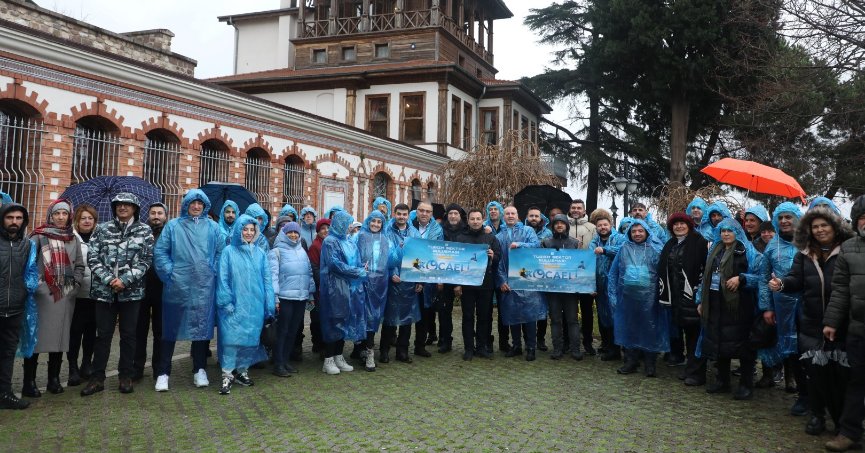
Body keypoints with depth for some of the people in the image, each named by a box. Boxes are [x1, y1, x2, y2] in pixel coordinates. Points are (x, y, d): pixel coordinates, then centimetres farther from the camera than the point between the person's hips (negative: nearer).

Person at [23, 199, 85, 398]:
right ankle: (29, 383, 3)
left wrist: (75, 285, 3)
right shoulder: (39, 236, 0)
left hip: (65, 296, 4)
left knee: (60, 336, 7)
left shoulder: (73, 240, 14)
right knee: (35, 336, -3)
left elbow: (79, 266, 16)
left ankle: (54, 379, 17)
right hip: (42, 294, -4)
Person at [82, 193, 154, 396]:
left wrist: (125, 280, -13)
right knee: (103, 334, 6)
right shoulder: (102, 229, 6)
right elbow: (93, 258, 1)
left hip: (132, 290, -1)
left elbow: (146, 260, -3)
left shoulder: (144, 231, 2)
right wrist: (109, 279, -12)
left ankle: (126, 376, 17)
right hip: (104, 289, 1)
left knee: (128, 334, 7)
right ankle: (97, 377, 14)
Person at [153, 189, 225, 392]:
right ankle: (163, 373, 13)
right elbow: (159, 251, 1)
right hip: (177, 286, -1)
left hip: (204, 288, 1)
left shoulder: (213, 228, 7)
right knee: (171, 328, 5)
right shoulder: (173, 226, 4)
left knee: (202, 326, 8)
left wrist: (213, 272, -2)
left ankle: (200, 370, 20)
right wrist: (169, 272, -7)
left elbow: (221, 252, 7)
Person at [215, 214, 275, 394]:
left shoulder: (260, 253, 8)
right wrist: (226, 302, -12)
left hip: (255, 305, 3)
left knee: (250, 338, 9)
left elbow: (266, 279, 9)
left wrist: (269, 305, 4)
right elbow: (222, 278, -4)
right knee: (231, 337, -6)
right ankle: (227, 375, 0)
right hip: (234, 305, -3)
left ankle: (242, 370, 23)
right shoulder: (229, 252, -1)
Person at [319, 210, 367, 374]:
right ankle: (328, 360, 4)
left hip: (350, 287, 7)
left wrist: (362, 269, -6)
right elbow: (335, 264, -17)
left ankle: (338, 357, 18)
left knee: (346, 322, 9)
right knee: (335, 322, -4)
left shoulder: (349, 242, 15)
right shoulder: (330, 241, -8)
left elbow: (356, 262, 17)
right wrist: (358, 272, -13)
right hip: (335, 288, -7)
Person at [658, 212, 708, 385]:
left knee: (695, 332, -5)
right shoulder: (670, 246, 15)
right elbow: (663, 270, 21)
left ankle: (697, 372, 1)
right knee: (686, 331, 13)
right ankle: (690, 368, 21)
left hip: (693, 294, -7)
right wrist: (665, 292, 15)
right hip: (676, 296, 7)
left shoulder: (699, 242, -5)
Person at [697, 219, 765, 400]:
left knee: (741, 343, -2)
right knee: (719, 342, 11)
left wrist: (740, 278, -22)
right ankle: (722, 380, 22)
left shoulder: (747, 252, -3)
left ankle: (746, 384, 8)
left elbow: (759, 275, -8)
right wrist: (701, 300, 17)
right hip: (716, 303, 6)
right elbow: (707, 276, 19)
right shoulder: (715, 251, 16)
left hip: (738, 303, -6)